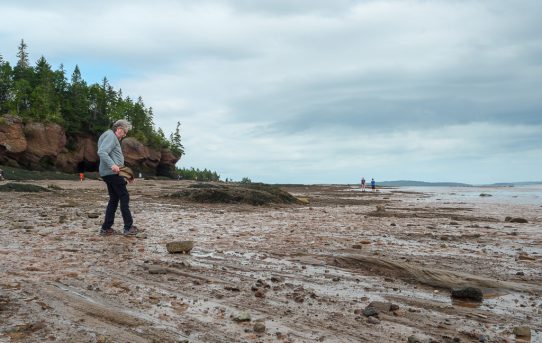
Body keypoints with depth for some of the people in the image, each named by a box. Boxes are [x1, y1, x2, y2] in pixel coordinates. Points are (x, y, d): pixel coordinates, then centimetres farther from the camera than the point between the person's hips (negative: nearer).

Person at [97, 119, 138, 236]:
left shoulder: (113, 137, 24)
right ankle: (128, 228, -4)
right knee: (124, 197, -6)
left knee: (114, 199, 12)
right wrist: (112, 165, -33)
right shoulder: (110, 136, -9)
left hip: (109, 173, 10)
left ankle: (106, 228, 13)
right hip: (112, 173, -10)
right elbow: (101, 152, -23)